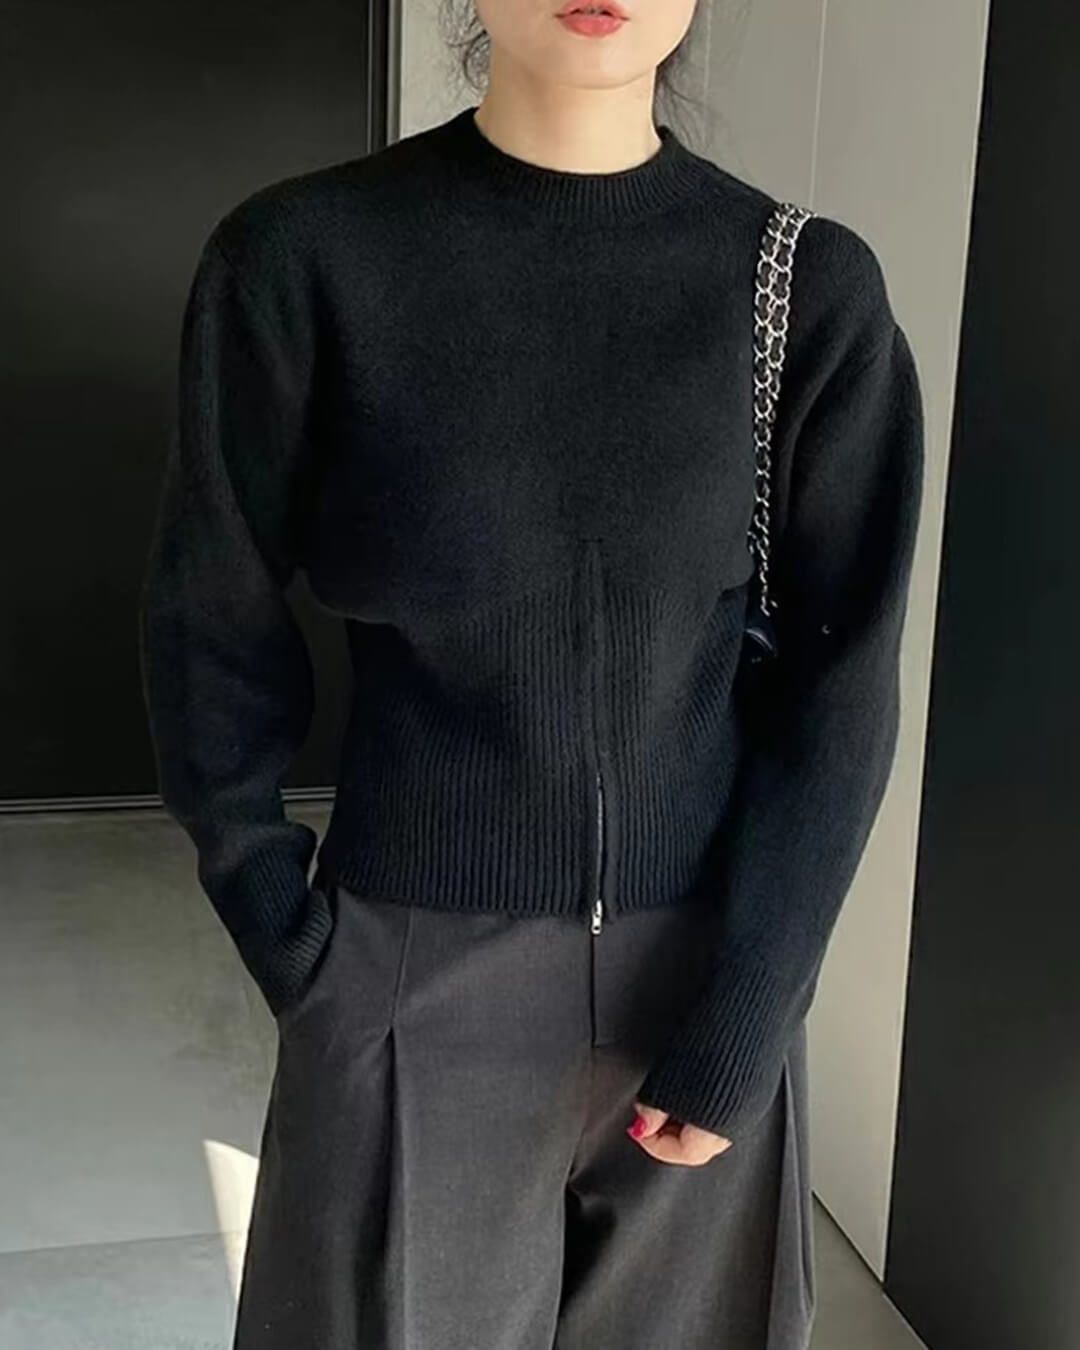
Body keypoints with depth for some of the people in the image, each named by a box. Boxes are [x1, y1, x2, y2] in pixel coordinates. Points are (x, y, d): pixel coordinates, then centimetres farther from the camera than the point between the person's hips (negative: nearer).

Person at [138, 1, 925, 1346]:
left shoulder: (814, 289, -5)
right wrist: (294, 954, -5)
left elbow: (837, 687, -4)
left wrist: (743, 1023, -7)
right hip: (415, 978, -1)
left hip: (710, 969, 2)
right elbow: (215, 638, -2)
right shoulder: (303, 255, -9)